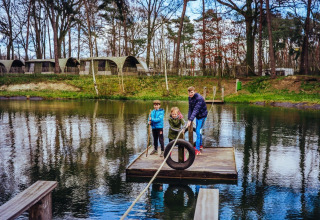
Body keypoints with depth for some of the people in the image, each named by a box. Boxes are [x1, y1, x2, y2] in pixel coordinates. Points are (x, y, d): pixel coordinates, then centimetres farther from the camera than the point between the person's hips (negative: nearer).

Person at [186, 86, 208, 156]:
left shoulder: (199, 98, -28)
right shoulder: (190, 98, -2)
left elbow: (196, 110, -36)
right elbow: (190, 109, 1)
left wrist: (190, 120, -42)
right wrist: (188, 119, -7)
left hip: (202, 115, -8)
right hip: (197, 116, 8)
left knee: (198, 131, -13)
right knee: (197, 131, 18)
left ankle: (197, 149, -11)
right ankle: (200, 145, 36)